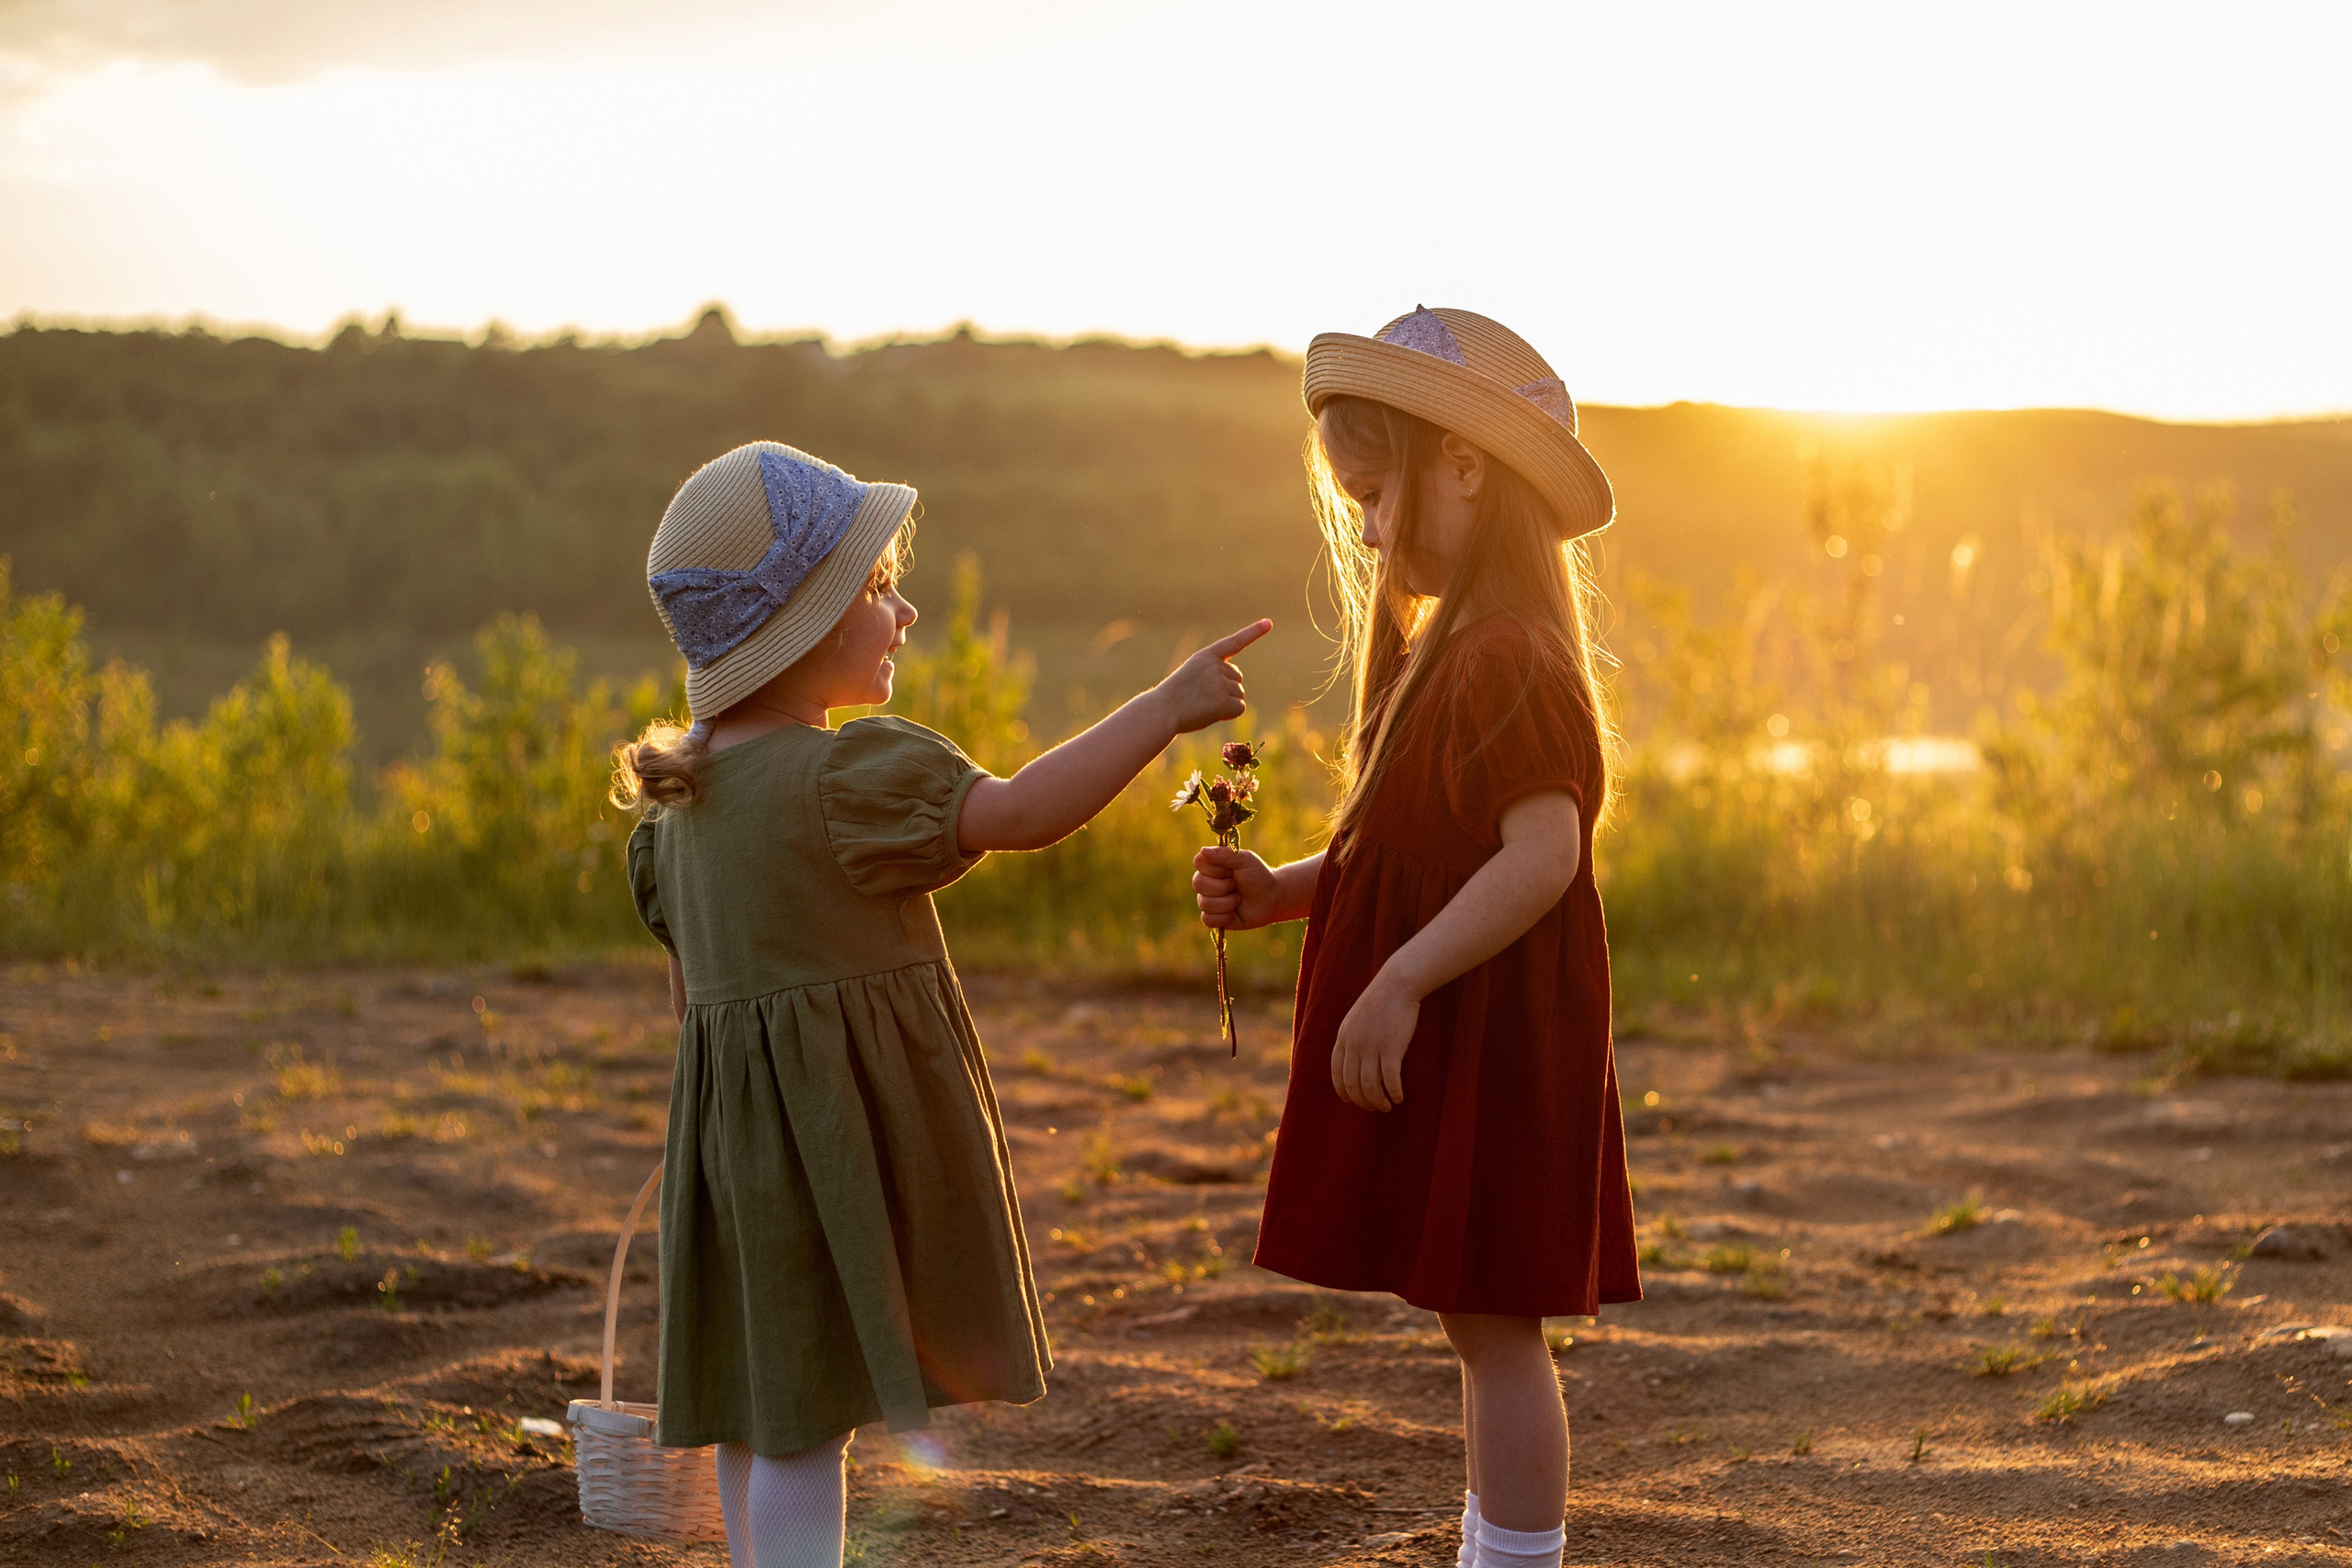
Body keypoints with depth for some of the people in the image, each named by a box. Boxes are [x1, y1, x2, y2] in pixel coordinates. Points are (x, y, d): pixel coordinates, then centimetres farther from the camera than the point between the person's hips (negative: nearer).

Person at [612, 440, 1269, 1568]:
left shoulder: (681, 796, 10)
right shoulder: (842, 775, -19)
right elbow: (1018, 812, -28)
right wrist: (1165, 707, -22)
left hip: (735, 1123, 9)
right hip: (835, 1123, -9)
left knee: (761, 1410, 16)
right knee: (807, 1421, -4)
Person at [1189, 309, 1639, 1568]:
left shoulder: (1510, 660, -17)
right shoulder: (1454, 644, 16)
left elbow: (1541, 853, -25)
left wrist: (1400, 982, -28)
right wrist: (1281, 892, 6)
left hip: (1490, 1041, -10)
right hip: (1449, 1041, 10)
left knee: (1494, 1321, -5)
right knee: (1483, 1323, 17)